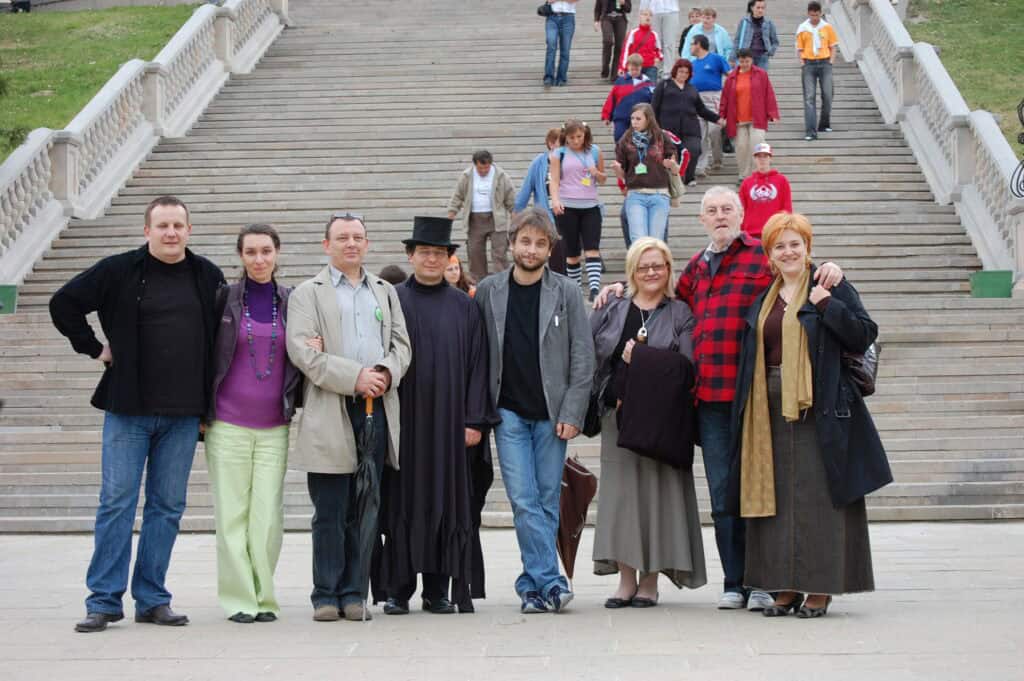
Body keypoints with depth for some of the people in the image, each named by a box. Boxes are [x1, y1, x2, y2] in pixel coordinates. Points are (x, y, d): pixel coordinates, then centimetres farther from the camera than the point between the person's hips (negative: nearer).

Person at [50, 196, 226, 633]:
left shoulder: (208, 277, 7)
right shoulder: (118, 271, -2)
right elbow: (63, 304, 2)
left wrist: (213, 401, 11)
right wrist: (94, 348, -3)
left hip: (184, 414, 3)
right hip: (128, 408, -3)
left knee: (167, 506, 6)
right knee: (117, 502, -2)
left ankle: (152, 600, 13)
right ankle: (104, 601, 3)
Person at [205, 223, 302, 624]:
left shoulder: (291, 302, 6)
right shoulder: (223, 299, 1)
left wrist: (297, 405, -1)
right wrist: (201, 413, 2)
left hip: (274, 426, 1)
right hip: (228, 425, -1)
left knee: (268, 515, -2)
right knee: (232, 514, 0)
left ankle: (264, 597, 8)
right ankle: (239, 598, 7)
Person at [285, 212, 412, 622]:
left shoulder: (386, 292, 21)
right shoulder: (308, 293, 6)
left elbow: (401, 344, 16)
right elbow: (302, 350, -7)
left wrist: (386, 372, -6)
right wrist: (355, 376, -15)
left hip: (377, 410, 4)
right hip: (330, 414, -4)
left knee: (363, 511, 5)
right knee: (329, 512, -2)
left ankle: (354, 593, 11)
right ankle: (326, 596, 5)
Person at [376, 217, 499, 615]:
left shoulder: (464, 308, 9)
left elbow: (477, 365, 6)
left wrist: (475, 420, -2)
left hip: (449, 422, 2)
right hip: (403, 420, -2)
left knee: (447, 502, 3)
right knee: (402, 503, 0)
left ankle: (439, 590, 10)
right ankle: (398, 590, 6)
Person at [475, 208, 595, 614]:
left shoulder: (566, 293, 2)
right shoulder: (488, 292, 5)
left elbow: (583, 357, 1)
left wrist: (572, 414, -6)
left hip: (552, 415, 0)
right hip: (509, 413, 0)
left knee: (547, 501, 3)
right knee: (523, 501, -9)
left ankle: (532, 586, 12)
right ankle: (550, 582, -9)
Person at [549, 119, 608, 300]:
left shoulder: (595, 151, 8)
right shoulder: (559, 154, 2)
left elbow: (603, 178, 18)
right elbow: (554, 180, -5)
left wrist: (597, 173, -6)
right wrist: (555, 200, -22)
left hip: (590, 206, 1)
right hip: (566, 207, -1)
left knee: (592, 249, -12)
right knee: (572, 252, 5)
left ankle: (594, 288, -21)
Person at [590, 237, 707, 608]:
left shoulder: (681, 315, 6)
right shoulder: (611, 312, 13)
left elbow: (686, 366, -6)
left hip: (663, 420, -2)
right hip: (618, 415, 2)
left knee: (657, 491, -2)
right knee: (620, 492, 0)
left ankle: (650, 580, 5)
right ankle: (626, 580, 6)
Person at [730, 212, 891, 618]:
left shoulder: (831, 288, 1)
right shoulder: (762, 301, 16)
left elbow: (864, 336, -7)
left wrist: (827, 305, -17)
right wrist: (748, 413, 10)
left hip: (819, 409, -5)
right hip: (771, 413, 5)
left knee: (818, 497, -5)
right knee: (776, 497, 5)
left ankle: (821, 588, 0)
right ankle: (786, 587, 11)